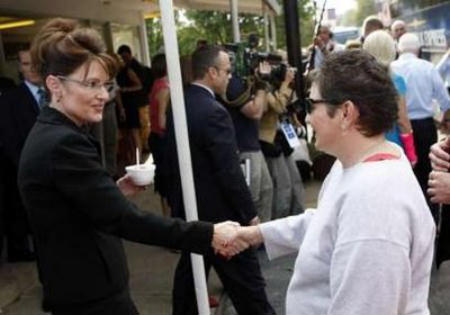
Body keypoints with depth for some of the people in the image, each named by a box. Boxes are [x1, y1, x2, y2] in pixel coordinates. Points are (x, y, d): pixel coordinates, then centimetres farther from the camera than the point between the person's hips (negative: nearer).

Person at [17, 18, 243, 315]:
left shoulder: (50, 135, 7)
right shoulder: (63, 143, -24)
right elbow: (125, 220, -29)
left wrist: (116, 190, 1)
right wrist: (209, 234, -29)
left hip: (78, 286, 10)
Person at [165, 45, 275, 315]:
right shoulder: (214, 112, -22)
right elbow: (230, 171, -21)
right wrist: (250, 213, -11)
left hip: (188, 208, 9)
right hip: (219, 213, -8)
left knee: (190, 271, 20)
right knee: (246, 279, 5)